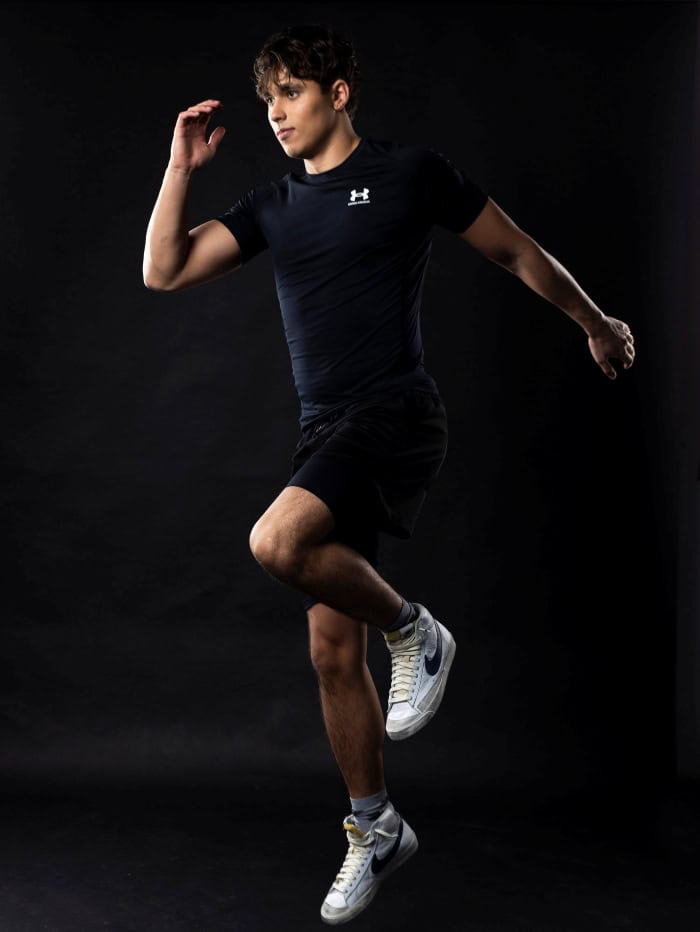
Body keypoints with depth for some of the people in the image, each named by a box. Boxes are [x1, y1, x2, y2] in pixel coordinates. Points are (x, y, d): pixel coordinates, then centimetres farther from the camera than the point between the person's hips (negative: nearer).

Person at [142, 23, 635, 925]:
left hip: (397, 413, -6)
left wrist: (595, 323, 18)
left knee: (277, 541, -31)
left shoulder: (412, 171, 0)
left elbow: (514, 250, 9)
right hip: (325, 433, 6)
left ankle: (416, 633, -4)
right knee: (332, 654, 7)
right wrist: (182, 165, 4)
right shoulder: (271, 206, 14)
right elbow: (163, 272, 7)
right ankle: (375, 831, 24)